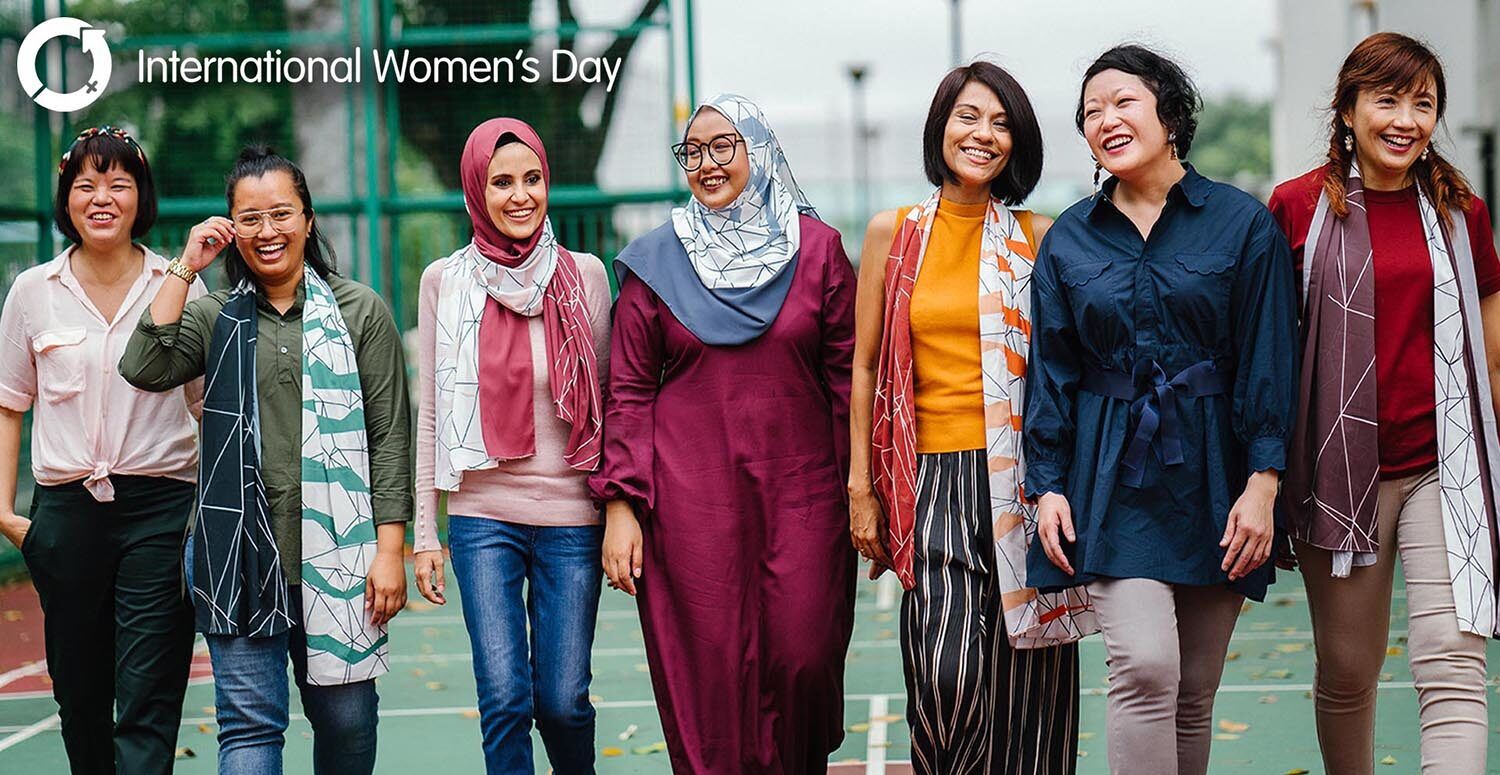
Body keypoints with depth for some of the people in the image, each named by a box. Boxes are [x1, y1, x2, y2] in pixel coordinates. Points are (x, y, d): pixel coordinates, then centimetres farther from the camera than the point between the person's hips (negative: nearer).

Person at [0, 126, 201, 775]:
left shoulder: (180, 287, 3)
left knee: (147, 704, -9)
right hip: (66, 507, 2)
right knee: (80, 697, 9)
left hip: (161, 505, -2)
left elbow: (208, 403, 9)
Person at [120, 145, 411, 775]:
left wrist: (390, 549, -4)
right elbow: (145, 369, -9)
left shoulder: (359, 310, 6)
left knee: (346, 718, 6)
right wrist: (185, 268, -5)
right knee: (249, 722, -4)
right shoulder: (214, 318, 11)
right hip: (243, 554, 1)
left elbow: (389, 435, 3)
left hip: (337, 552, 0)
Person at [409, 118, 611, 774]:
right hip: (483, 516, 0)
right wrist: (424, 530, 5)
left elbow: (606, 399, 7)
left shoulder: (583, 274, 2)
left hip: (571, 514, 0)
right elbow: (430, 412, 7)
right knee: (504, 698, -8)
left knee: (562, 700, 2)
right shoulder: (445, 281, 2)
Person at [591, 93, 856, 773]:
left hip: (801, 492, 0)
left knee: (803, 660, -5)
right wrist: (620, 503, -3)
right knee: (707, 669, -3)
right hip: (691, 500, 0)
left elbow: (847, 374, 7)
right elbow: (629, 391, 5)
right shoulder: (657, 261, 6)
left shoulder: (815, 249, 7)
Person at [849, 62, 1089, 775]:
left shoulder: (1038, 238, 7)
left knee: (1024, 677, 0)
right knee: (945, 678, -13)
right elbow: (865, 367, 10)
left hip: (1023, 473, 1)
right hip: (936, 477, 0)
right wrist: (861, 488, 6)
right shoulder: (893, 234, 7)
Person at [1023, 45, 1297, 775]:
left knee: (1194, 692, 6)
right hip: (1113, 477, 0)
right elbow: (1050, 371, 9)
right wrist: (1048, 484, 0)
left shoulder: (1243, 223, 1)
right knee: (1144, 668, -16)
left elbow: (1269, 360, -3)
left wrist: (1262, 484, -10)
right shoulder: (1068, 238, 7)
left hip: (1212, 474, 0)